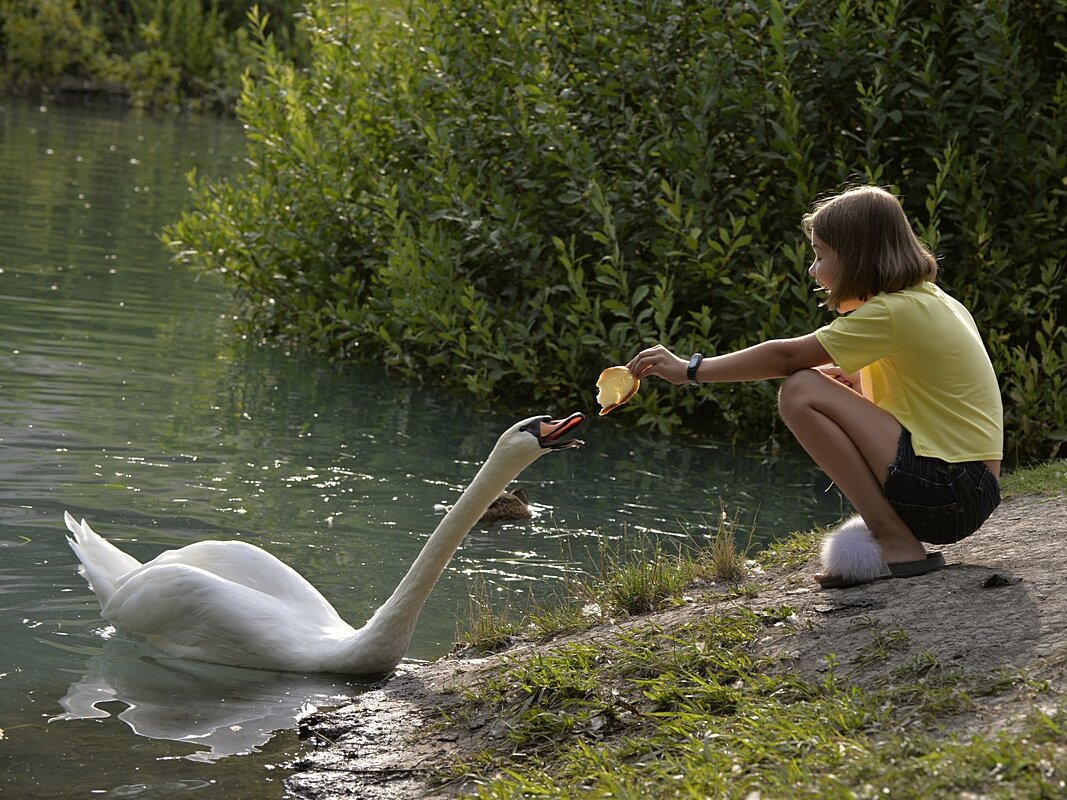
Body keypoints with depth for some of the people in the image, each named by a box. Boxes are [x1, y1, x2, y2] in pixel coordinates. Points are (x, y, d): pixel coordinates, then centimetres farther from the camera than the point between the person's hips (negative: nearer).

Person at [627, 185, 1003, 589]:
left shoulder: (895, 312, -12)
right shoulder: (936, 302, 14)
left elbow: (786, 356, -10)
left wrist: (691, 369, -2)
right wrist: (844, 379, 10)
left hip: (947, 491, -10)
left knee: (801, 393, -11)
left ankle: (898, 546, -13)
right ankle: (889, 529, 7)